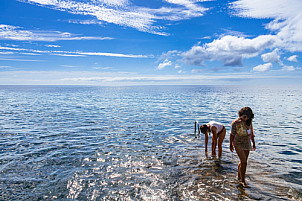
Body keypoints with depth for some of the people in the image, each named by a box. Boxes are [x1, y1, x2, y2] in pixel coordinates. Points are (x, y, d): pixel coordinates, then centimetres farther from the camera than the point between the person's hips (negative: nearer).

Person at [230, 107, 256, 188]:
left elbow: (251, 132, 8)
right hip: (238, 144, -5)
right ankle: (243, 181, 3)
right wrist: (231, 145, 0)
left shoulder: (249, 121, -6)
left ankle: (239, 176, 37)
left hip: (247, 144, 6)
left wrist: (253, 143, 15)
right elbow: (232, 134, -10)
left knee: (243, 162, 15)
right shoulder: (236, 123, -21)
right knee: (244, 162, -12)